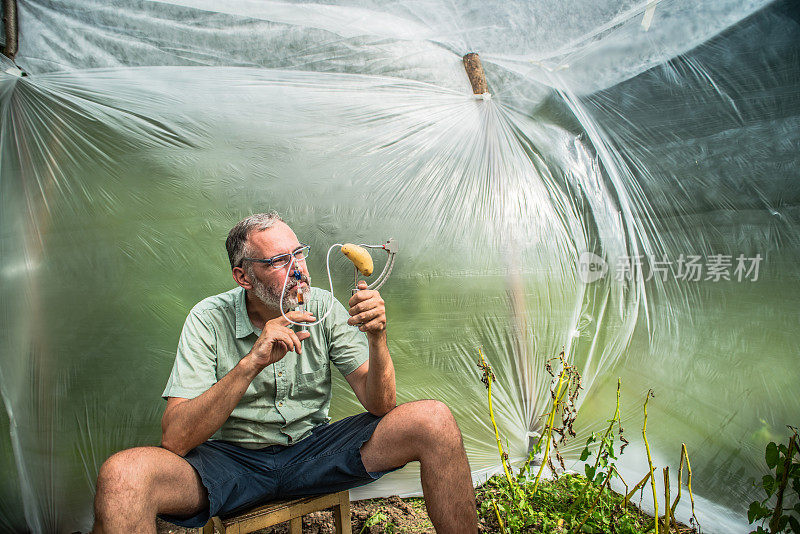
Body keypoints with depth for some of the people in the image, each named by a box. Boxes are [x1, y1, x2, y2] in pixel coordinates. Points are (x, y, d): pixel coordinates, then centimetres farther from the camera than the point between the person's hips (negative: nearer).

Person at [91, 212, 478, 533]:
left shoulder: (323, 308, -5)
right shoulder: (209, 320, -11)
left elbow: (379, 406, -9)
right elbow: (174, 440, -21)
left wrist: (377, 338, -28)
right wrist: (252, 363, -32)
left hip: (313, 447, 3)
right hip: (231, 458, -2)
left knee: (435, 421, -18)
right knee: (121, 475, -33)